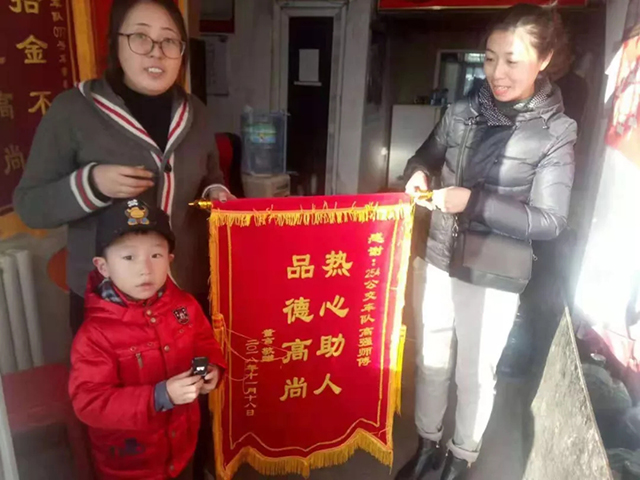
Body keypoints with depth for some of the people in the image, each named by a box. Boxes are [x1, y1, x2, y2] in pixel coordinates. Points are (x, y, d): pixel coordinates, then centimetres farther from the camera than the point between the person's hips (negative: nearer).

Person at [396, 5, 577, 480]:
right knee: (431, 362, 18)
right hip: (437, 260, 4)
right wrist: (418, 174, -10)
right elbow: (426, 156, 14)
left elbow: (549, 222, -15)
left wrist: (473, 202, -26)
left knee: (475, 374, 14)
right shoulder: (463, 112, -1)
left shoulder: (556, 134, -11)